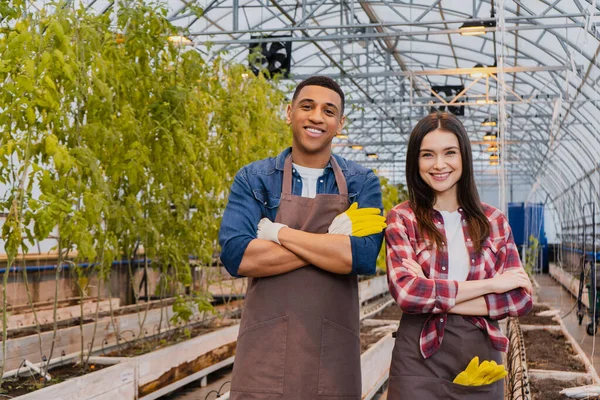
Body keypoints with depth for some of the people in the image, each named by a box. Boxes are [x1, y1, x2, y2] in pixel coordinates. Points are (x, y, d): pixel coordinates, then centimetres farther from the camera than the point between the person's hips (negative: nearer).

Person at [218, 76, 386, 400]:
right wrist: (331, 242, -13)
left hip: (334, 356, 1)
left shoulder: (362, 184, 4)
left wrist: (278, 232, -11)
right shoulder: (253, 179, 2)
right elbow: (235, 255, -13)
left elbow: (364, 256, -13)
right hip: (264, 354, -1)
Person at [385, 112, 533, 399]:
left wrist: (437, 299, -13)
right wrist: (489, 284, -13)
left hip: (481, 361, 3)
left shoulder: (493, 221, 4)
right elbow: (406, 292, -18)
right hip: (420, 363, -2)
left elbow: (520, 299, -3)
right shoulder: (402, 219, -3)